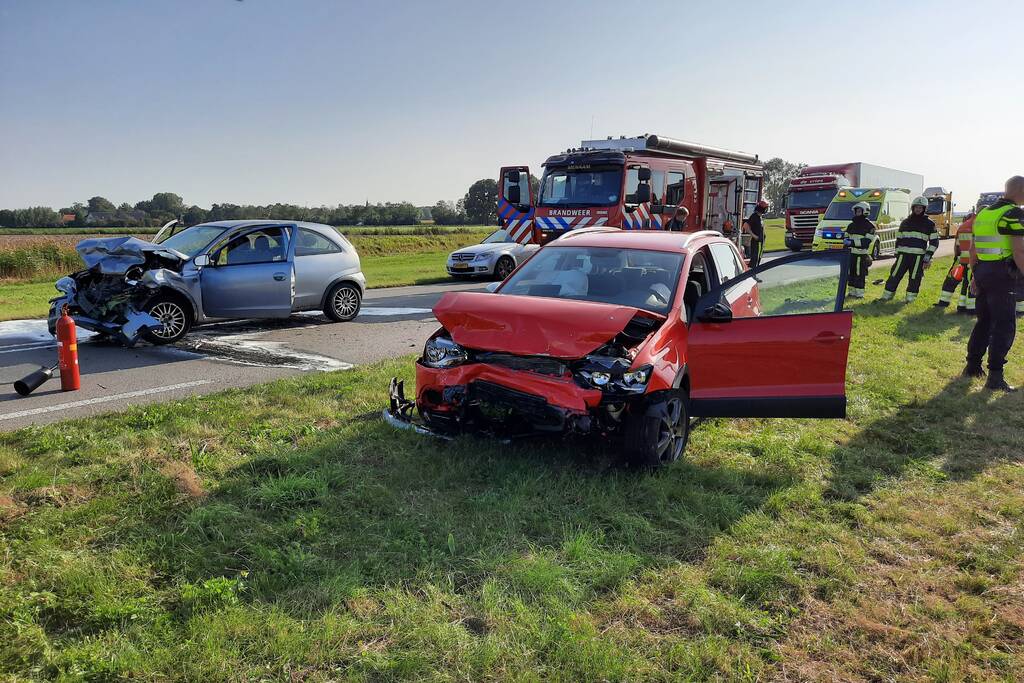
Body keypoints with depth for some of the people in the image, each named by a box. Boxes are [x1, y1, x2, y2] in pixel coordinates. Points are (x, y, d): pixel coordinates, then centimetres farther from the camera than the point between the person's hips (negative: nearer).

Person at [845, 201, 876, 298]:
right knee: (851, 274, 9)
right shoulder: (852, 225, 15)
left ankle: (859, 294, 1)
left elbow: (867, 241, -16)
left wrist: (852, 242, -26)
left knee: (859, 275, -5)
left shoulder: (869, 226, -6)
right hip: (851, 253, 6)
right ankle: (852, 292, 19)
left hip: (861, 255, -6)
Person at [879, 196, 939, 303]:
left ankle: (910, 298, 11)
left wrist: (928, 256, -4)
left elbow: (934, 241, 5)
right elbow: (898, 239, 19)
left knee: (915, 278, 0)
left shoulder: (929, 224, 5)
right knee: (895, 275, -2)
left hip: (918, 256, -2)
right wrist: (897, 253, 13)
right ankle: (886, 296, 3)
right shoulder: (905, 222, 14)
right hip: (903, 254, 2)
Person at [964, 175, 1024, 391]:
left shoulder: (983, 213, 13)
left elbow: (973, 250, 18)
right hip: (1003, 275, -8)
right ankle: (995, 377, -7)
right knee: (1004, 326, -4)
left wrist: (975, 275, 25)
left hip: (983, 271, 8)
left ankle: (972, 366, 23)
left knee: (984, 322, 18)